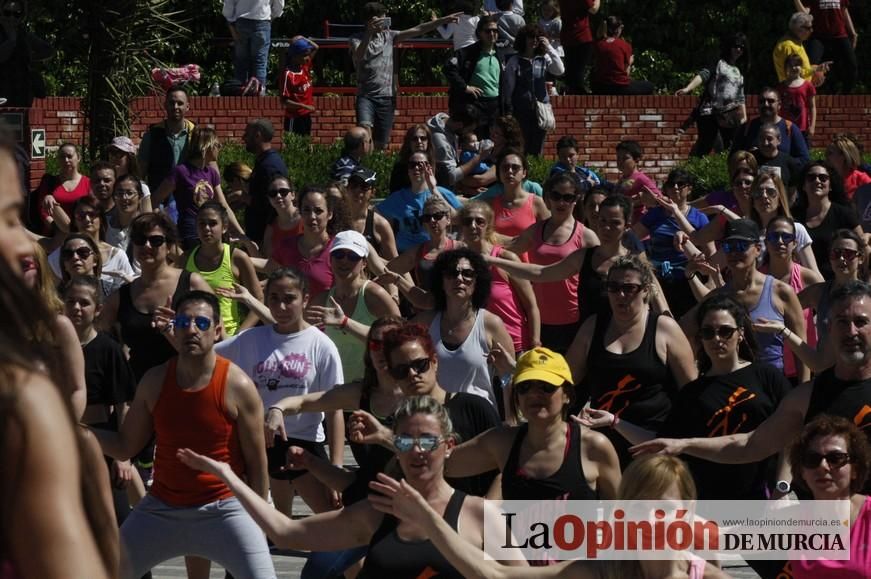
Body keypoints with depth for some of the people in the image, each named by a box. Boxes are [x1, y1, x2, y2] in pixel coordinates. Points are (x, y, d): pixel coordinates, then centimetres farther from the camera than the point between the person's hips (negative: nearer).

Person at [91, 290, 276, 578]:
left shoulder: (237, 386, -11)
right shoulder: (154, 381, -1)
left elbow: (256, 461, -4)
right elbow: (125, 446, 5)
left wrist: (257, 517, -2)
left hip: (223, 510, -4)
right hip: (160, 509, 4)